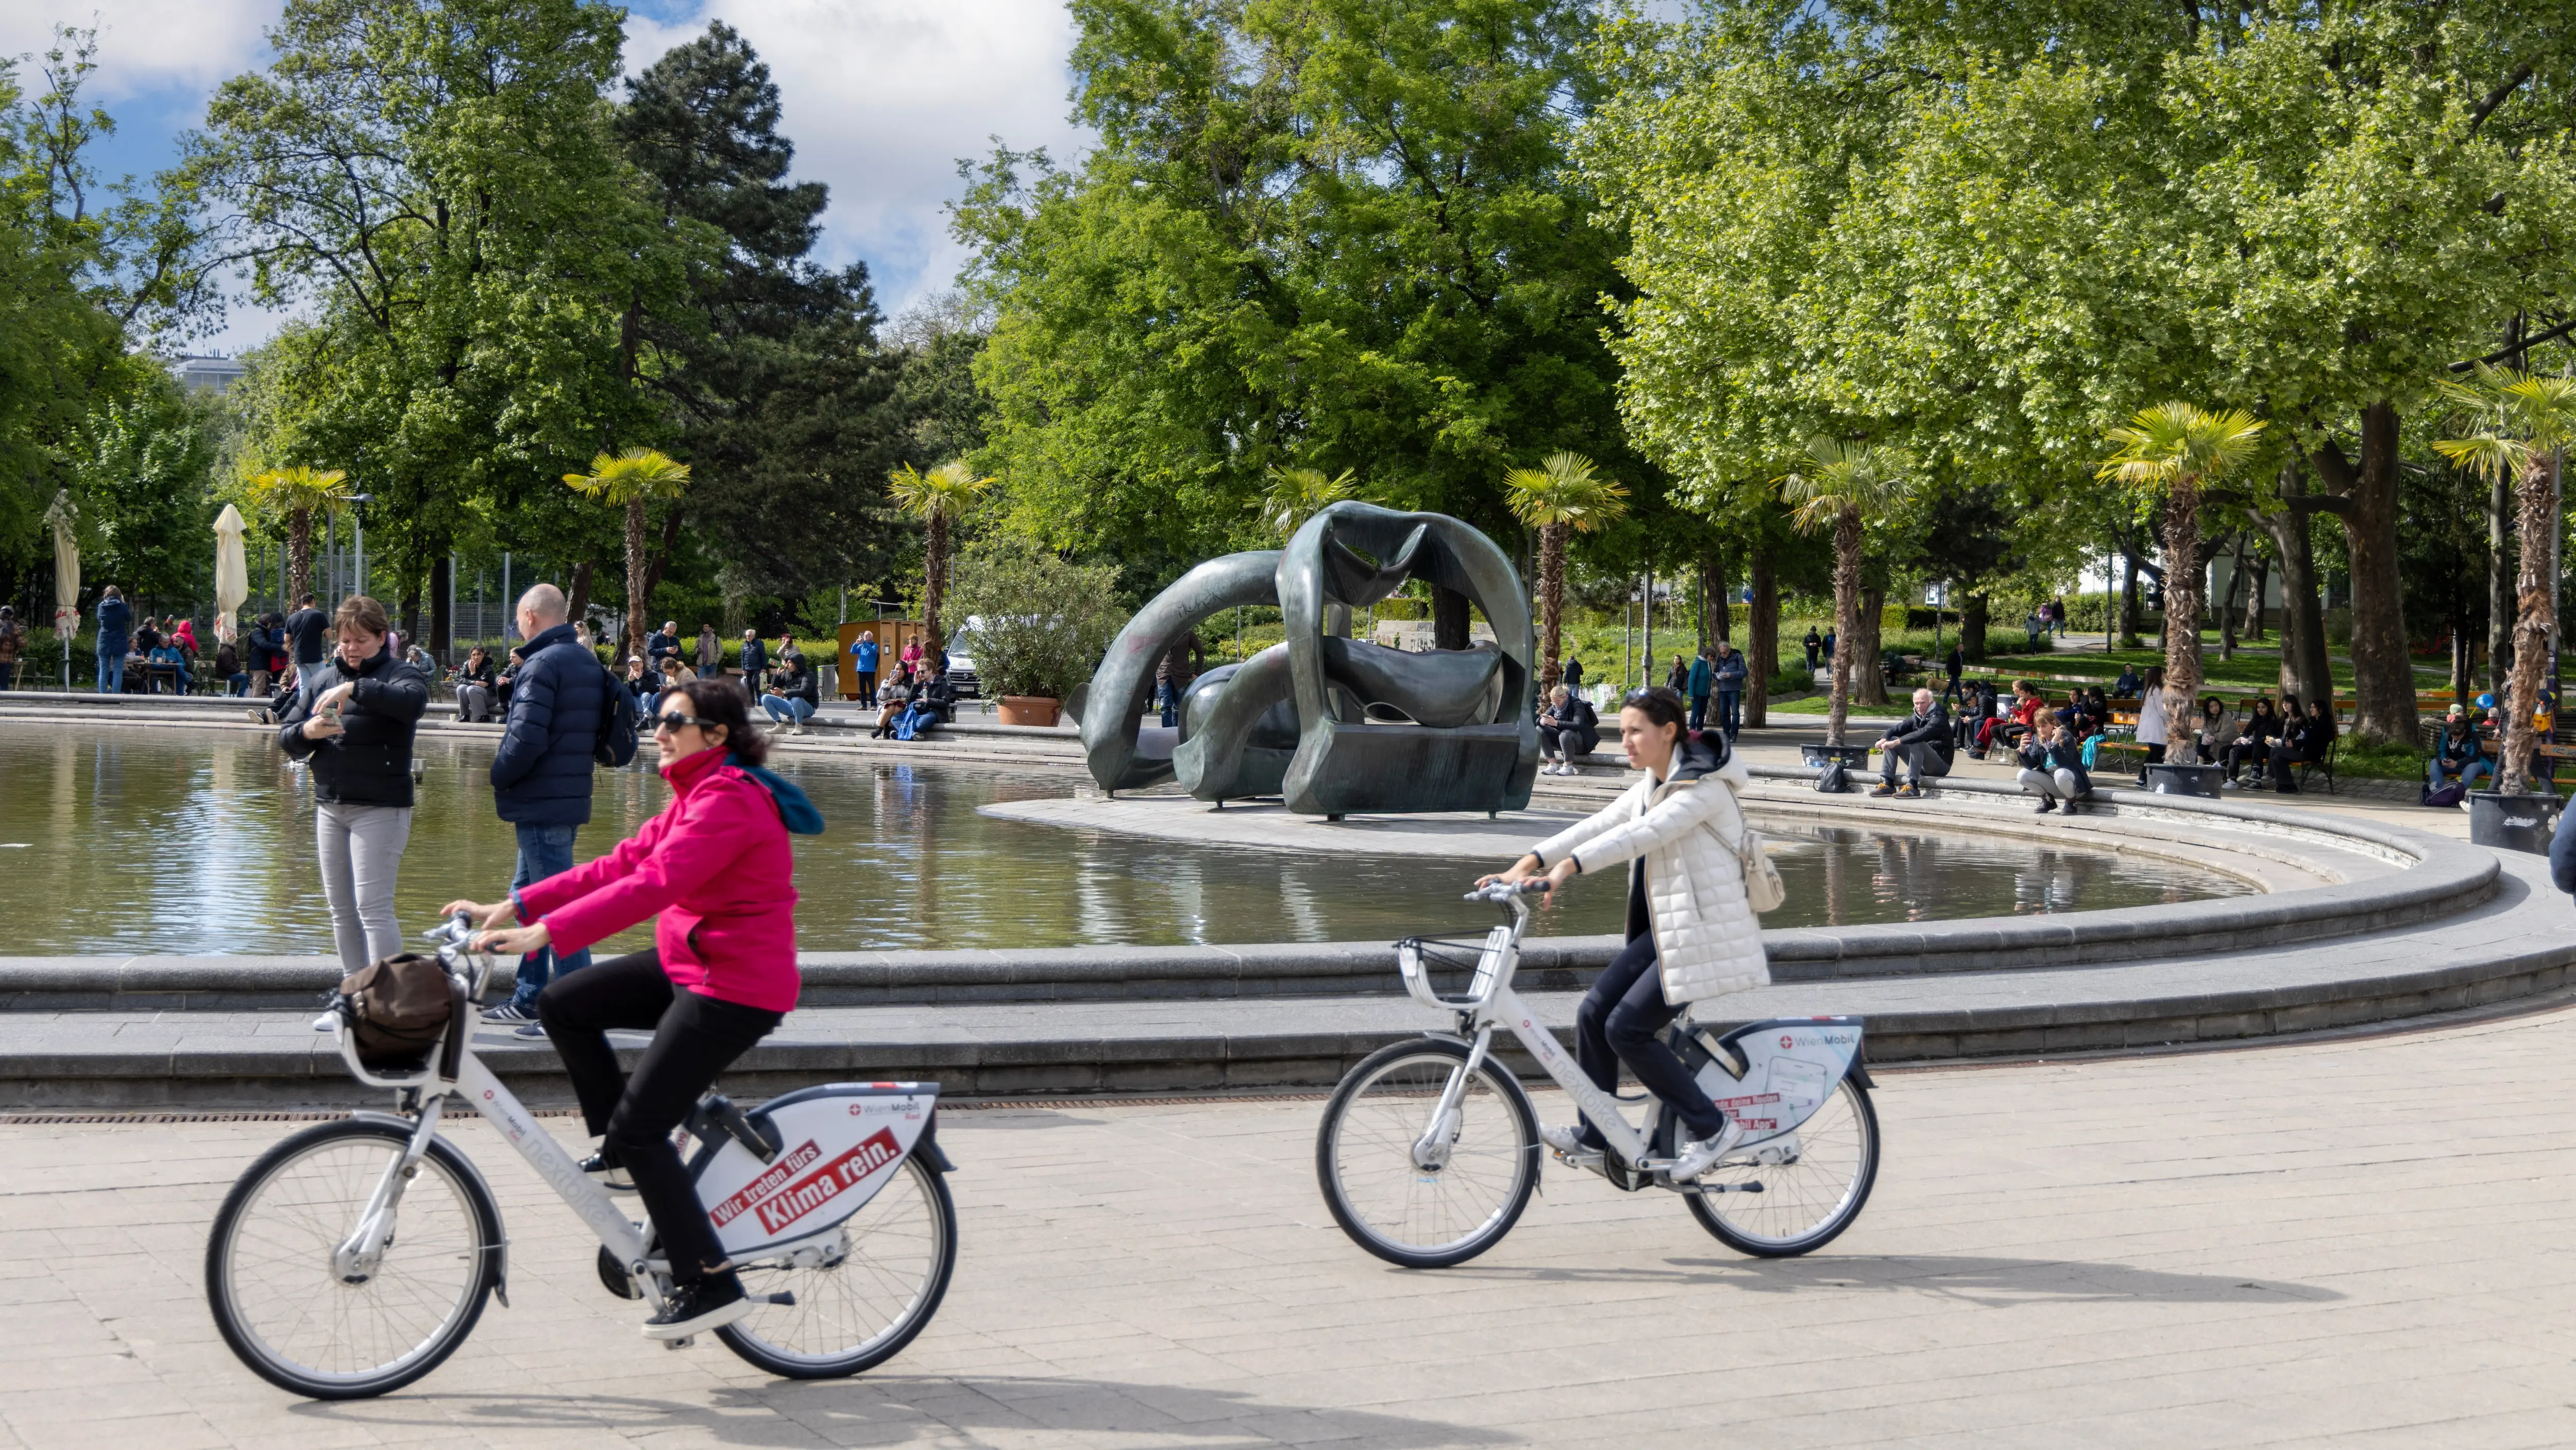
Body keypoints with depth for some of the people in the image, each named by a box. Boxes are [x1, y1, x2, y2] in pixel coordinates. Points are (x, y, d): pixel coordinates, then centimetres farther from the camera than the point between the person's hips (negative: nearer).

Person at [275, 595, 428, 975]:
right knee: (341, 910, 11)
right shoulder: (324, 678, 14)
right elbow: (286, 736, 13)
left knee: (373, 907, -12)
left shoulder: (397, 673, -4)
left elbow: (413, 700, -29)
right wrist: (307, 732, -10)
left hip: (379, 808, -7)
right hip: (329, 807, 7)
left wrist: (354, 688, -35)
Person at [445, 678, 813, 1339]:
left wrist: (545, 933, -35)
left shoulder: (728, 800, -19)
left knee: (639, 1124, -10)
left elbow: (652, 884, -30)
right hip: (689, 964, 10)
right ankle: (622, 1154, 17)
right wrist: (514, 907, 4)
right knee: (562, 1004, 9)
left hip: (735, 987, -10)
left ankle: (711, 1284, -3)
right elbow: (623, 863, 11)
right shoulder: (696, 795, 15)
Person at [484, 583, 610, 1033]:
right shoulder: (587, 662, 14)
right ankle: (530, 998, 27)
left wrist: (499, 775, -6)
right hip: (571, 798, 10)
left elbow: (526, 738, -23)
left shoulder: (542, 665, -16)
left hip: (541, 803, -10)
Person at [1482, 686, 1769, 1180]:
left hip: (1704, 932, -9)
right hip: (1664, 928, 9)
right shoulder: (1651, 787, 13)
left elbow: (1641, 835, -30)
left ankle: (1712, 1128, 0)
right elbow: (1599, 825, 4)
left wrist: (1568, 868, -39)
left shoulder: (1703, 787, -17)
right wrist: (1530, 862, -9)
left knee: (1627, 1028, -12)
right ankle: (1594, 1136, 13)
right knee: (1593, 1012, 1)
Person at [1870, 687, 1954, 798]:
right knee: (1891, 740, -2)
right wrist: (1884, 739, -21)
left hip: (1941, 763, -8)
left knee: (1916, 743, -33)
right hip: (1922, 765, 8)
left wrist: (1897, 742, -38)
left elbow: (1922, 734, -32)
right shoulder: (1916, 718, 9)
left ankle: (1912, 787, -35)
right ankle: (1887, 784, -12)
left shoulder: (1938, 718, -15)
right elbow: (1897, 728, 1)